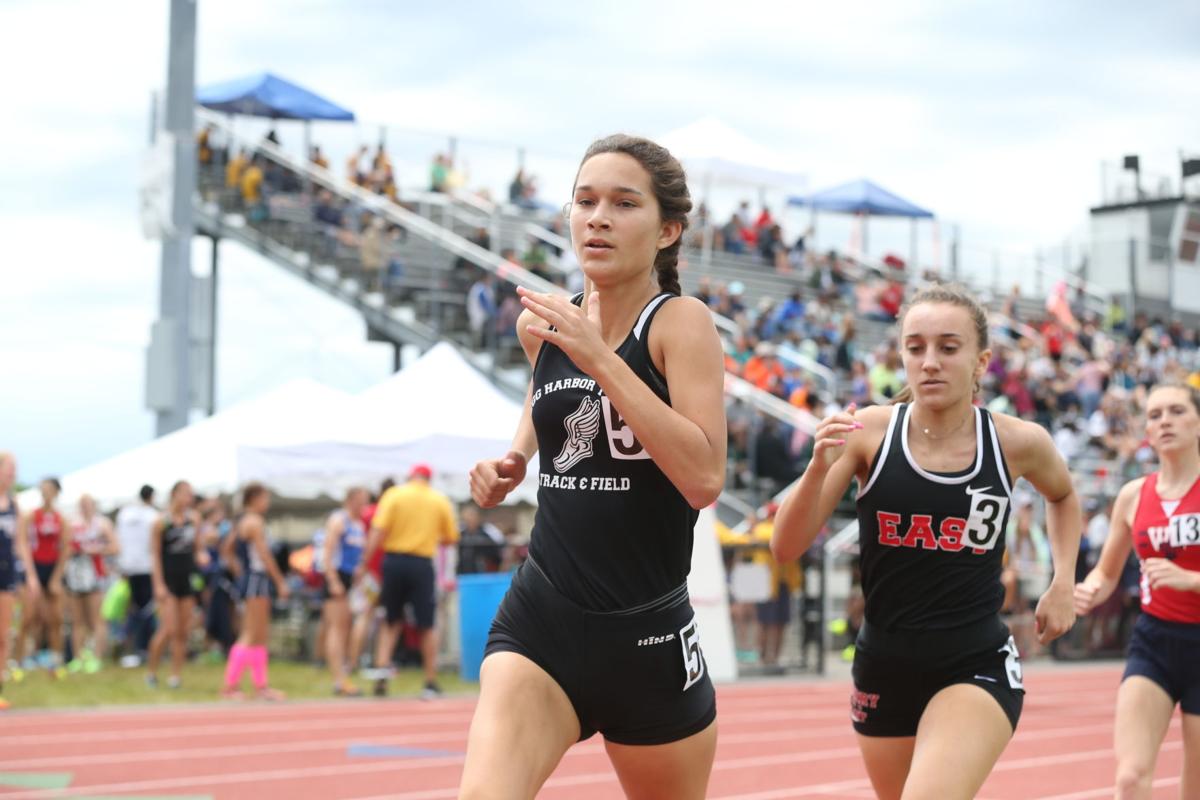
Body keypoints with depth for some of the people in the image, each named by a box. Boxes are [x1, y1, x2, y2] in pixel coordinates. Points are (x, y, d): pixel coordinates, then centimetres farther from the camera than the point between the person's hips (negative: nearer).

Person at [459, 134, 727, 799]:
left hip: (649, 638, -3)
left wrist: (598, 356, -24)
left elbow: (704, 477, -24)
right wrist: (511, 461, 12)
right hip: (538, 623, 3)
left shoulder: (680, 322, -9)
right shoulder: (546, 323, 6)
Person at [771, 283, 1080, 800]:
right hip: (884, 666, 2)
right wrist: (819, 467, -27)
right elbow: (786, 548, -12)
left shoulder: (1018, 443, -7)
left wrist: (1063, 584, 7)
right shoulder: (869, 432, -9)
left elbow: (1063, 496, 19)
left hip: (977, 666, -2)